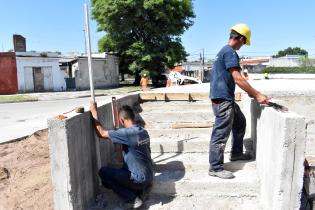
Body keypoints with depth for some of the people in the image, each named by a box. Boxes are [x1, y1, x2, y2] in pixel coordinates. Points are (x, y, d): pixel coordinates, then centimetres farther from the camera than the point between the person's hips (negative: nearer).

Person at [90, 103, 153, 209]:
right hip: (149, 176, 8)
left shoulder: (127, 133, -24)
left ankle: (132, 199, 0)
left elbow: (101, 133, -18)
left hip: (140, 178, -8)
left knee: (103, 172, -4)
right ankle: (142, 187, 12)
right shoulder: (143, 131, 2)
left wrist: (94, 111, -10)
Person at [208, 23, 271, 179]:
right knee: (221, 133, -5)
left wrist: (251, 92, 26)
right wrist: (257, 95, -16)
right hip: (223, 100, -11)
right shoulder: (230, 52, -14)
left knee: (240, 122, 23)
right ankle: (215, 168, 4)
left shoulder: (224, 51, 18)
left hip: (227, 98, 11)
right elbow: (238, 79, -21)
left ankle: (236, 153, 36)